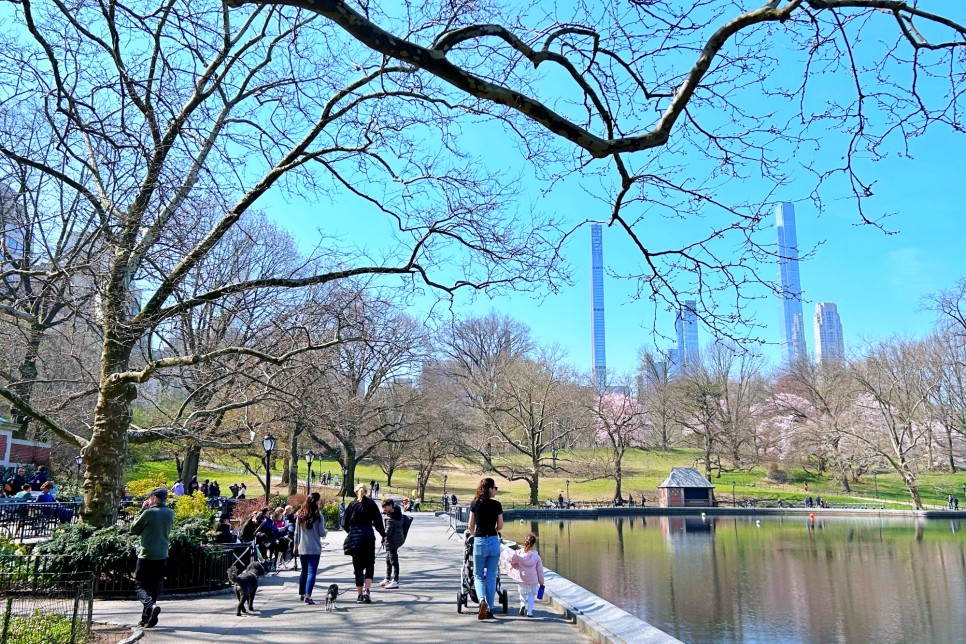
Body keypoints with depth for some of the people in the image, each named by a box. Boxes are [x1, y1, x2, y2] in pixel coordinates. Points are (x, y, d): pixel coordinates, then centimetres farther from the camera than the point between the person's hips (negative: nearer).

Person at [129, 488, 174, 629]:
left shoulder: (149, 512, -13)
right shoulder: (170, 513, 4)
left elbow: (134, 529, 0)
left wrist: (142, 510, 4)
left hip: (146, 555, -5)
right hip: (162, 556, 5)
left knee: (140, 585, 2)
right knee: (154, 587, 13)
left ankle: (151, 605, -23)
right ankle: (147, 617, 16)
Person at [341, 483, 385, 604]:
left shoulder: (352, 504, 4)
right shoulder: (371, 503, -1)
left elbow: (344, 523, 5)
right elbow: (377, 521, -5)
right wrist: (383, 534, 5)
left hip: (354, 538, 2)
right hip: (368, 537, -1)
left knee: (358, 567, 8)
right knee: (369, 565, 9)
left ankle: (360, 595, 9)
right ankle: (366, 590, -11)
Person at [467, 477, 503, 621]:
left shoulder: (475, 504, -1)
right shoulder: (496, 504, -4)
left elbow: (471, 526, 3)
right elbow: (500, 526, 1)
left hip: (479, 542, 0)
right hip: (494, 541, 0)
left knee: (478, 576, 11)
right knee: (491, 577, 11)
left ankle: (482, 600, -14)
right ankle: (489, 609, 13)